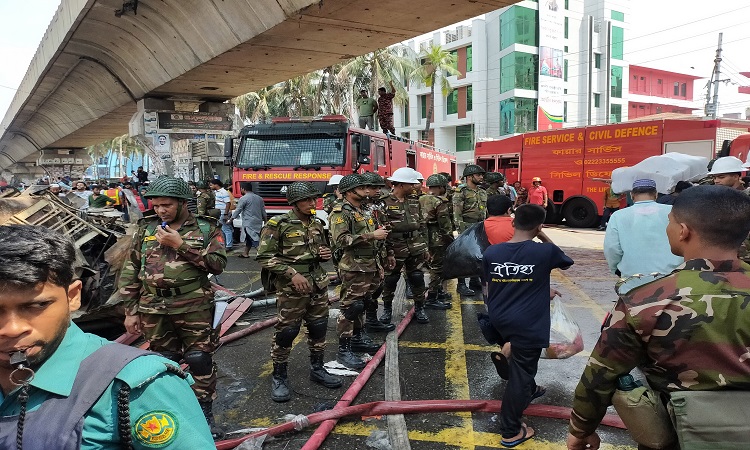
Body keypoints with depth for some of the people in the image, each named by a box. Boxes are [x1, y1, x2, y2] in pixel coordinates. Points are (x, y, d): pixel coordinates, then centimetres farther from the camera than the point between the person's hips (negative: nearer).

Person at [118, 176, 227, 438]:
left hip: (194, 309, -2)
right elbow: (130, 272, 8)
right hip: (154, 310, 3)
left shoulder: (206, 229, -3)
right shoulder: (145, 230, 6)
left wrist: (181, 245, -18)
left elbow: (218, 264, -14)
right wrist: (130, 311, 5)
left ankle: (205, 413, 19)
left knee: (199, 360, 3)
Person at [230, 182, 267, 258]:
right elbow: (264, 213, 14)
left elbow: (237, 211, -6)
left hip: (249, 223, -8)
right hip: (258, 223, 8)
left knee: (255, 240, -12)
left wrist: (230, 220, 4)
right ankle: (245, 253, 33)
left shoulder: (243, 198, -8)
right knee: (249, 238, 22)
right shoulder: (259, 198, 13)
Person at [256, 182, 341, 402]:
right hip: (291, 287, -6)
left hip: (318, 283, 6)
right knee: (286, 331, 0)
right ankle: (278, 377, 17)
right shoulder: (278, 224, -11)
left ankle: (317, 369, 32)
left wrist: (327, 253, 1)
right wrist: (292, 273, -19)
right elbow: (264, 257, -13)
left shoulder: (317, 223, 9)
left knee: (319, 327, 14)